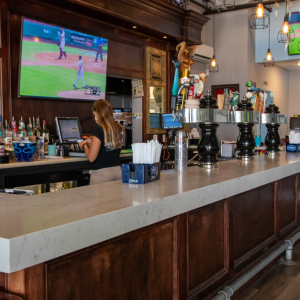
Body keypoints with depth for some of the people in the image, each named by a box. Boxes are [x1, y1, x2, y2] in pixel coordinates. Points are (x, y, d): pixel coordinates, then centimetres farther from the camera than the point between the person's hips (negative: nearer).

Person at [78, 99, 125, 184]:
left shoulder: (99, 130, -17)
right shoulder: (120, 129, 2)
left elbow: (91, 158, -16)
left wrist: (84, 145, 2)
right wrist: (93, 142, 23)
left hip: (101, 174, -6)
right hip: (117, 171, 6)